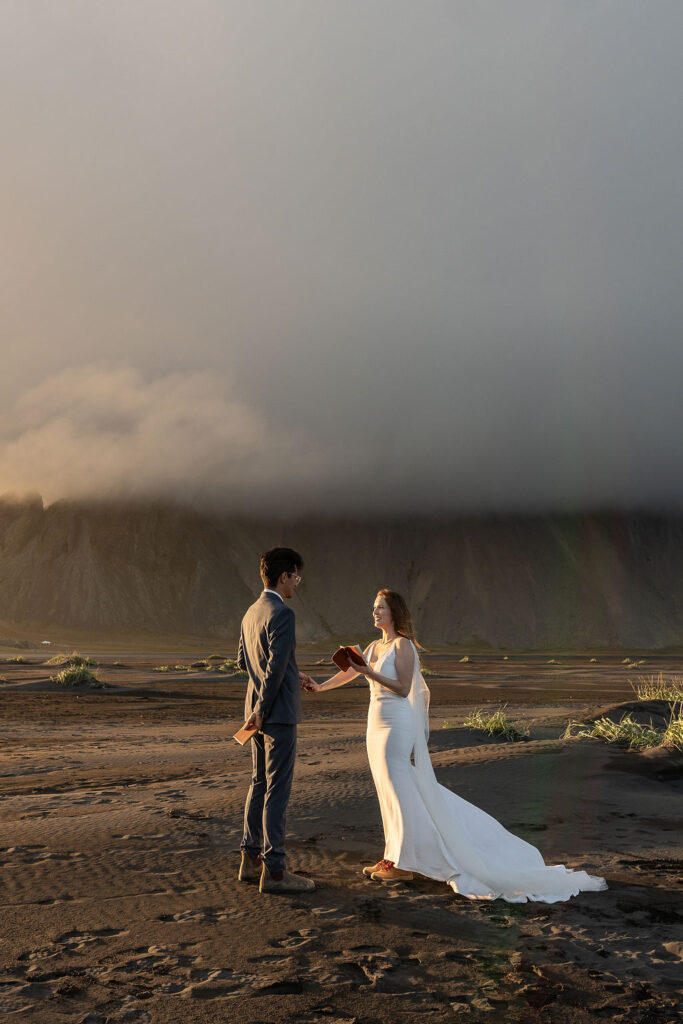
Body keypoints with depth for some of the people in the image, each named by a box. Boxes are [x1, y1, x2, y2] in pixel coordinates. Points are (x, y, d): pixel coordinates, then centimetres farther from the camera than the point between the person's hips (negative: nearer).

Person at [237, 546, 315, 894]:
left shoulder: (251, 613, 11)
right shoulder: (282, 614, -17)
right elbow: (275, 667, -22)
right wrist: (262, 709, -14)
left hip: (259, 712, 9)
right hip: (278, 713, -9)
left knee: (260, 785, 16)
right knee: (277, 791, -3)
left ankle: (251, 860, 24)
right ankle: (273, 870, 3)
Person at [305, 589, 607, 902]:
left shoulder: (403, 645, -12)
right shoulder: (375, 647, 13)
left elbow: (403, 688, -18)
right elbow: (349, 672, 17)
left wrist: (370, 673, -22)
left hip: (397, 725, -9)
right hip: (378, 723, 9)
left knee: (399, 792, -3)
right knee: (389, 792, 13)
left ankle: (402, 864, 4)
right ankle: (393, 857, 21)